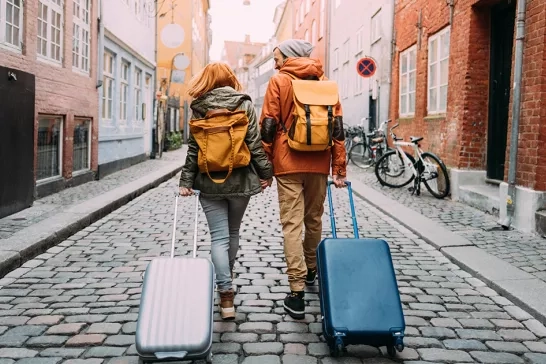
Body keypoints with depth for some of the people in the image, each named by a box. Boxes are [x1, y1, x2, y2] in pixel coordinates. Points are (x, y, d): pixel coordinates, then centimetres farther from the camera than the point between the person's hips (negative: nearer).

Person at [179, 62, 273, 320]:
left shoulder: (199, 108, 0)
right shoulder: (244, 103, -2)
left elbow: (193, 148, -1)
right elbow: (255, 143, -6)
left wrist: (186, 181, 3)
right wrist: (265, 172, 2)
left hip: (210, 183, 0)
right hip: (240, 180, 1)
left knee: (219, 237, 1)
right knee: (232, 232, 19)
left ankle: (226, 293, -9)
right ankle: (227, 279, 37)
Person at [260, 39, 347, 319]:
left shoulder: (279, 81, 0)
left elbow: (268, 126, -5)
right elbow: (338, 128, 6)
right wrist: (340, 169, 8)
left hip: (288, 163, -4)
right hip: (319, 163, 4)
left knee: (292, 225, -4)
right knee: (314, 219, 18)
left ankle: (297, 292, -10)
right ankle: (310, 271, 36)